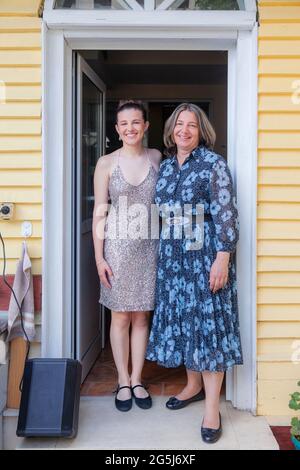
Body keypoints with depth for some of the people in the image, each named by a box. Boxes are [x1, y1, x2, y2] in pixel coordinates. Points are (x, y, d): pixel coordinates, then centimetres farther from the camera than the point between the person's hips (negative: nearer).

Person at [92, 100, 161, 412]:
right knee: (120, 316, 6)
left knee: (141, 316, 9)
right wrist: (99, 258, -6)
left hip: (148, 246, 2)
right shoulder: (106, 163, -2)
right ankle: (123, 382, 21)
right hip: (117, 247, -2)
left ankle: (137, 380, 24)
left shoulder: (157, 158, 4)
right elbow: (99, 213, -2)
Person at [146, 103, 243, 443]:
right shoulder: (165, 166, 13)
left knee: (206, 320, -4)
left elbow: (226, 213, -12)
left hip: (204, 252, -6)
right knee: (179, 317, 11)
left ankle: (212, 408, 2)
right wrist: (161, 252, 16)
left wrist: (223, 257, -19)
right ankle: (193, 385, 29)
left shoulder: (213, 163, -6)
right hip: (172, 254, 6)